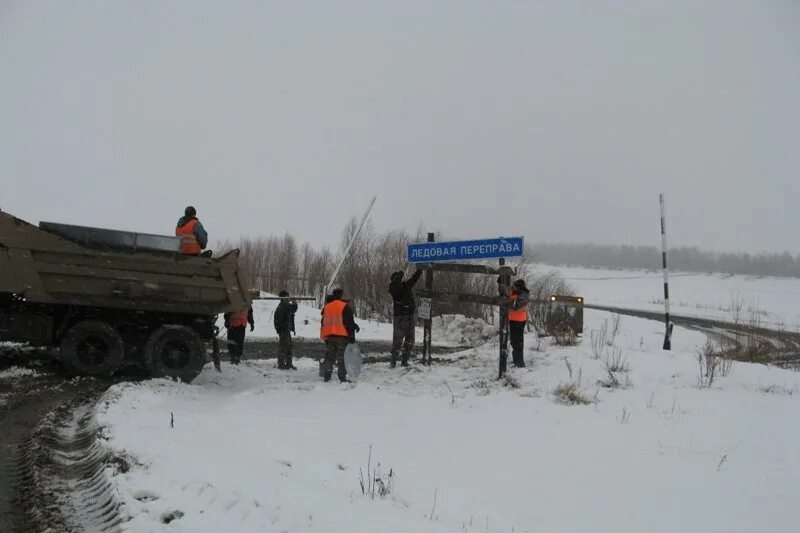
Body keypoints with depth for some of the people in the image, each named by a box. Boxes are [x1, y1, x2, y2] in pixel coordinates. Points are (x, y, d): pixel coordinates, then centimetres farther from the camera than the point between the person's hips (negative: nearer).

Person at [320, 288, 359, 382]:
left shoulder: (326, 307, 13)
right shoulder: (345, 306, -6)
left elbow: (323, 322, 19)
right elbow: (349, 322, -9)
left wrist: (324, 337, 24)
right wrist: (352, 336, -5)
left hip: (329, 336, 6)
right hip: (342, 336, -6)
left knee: (330, 357, 14)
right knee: (342, 357, -1)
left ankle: (327, 376, 14)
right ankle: (342, 378, -4)